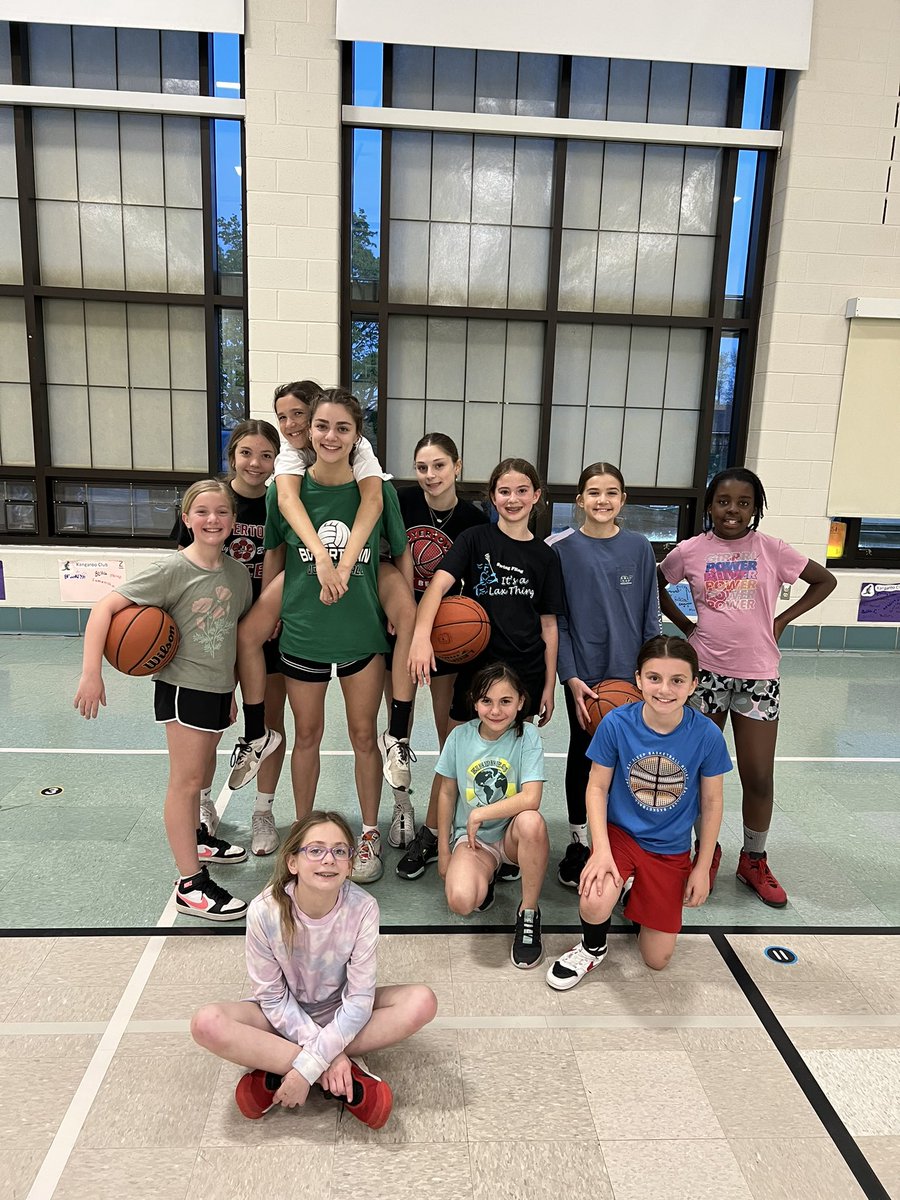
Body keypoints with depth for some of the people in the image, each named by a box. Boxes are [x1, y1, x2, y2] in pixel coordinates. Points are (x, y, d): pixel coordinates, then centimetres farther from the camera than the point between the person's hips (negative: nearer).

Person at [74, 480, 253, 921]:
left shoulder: (238, 572, 1)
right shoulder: (173, 570, -17)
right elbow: (105, 607, -18)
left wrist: (232, 690, 15)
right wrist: (91, 673, -24)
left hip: (219, 689, 6)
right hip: (183, 686, -6)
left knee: (196, 773, 22)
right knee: (186, 779, -2)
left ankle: (195, 837, 44)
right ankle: (191, 885, 6)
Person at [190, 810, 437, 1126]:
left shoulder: (362, 908, -24)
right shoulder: (265, 911, -25)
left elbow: (359, 998, -22)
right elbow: (273, 996, -16)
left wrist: (308, 1066, -29)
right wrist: (327, 1054, -24)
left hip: (340, 1014, 1)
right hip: (284, 1015, -1)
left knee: (422, 1002, -25)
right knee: (207, 1023, -30)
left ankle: (275, 1072, -20)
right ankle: (348, 1077, -24)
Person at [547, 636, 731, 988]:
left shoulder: (707, 735, -18)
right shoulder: (616, 723, -20)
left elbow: (711, 803, -4)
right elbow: (597, 787, -9)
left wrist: (702, 867, 1)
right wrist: (601, 850, -20)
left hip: (672, 849, 2)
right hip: (620, 832, -1)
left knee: (657, 959, 7)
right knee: (595, 903, -31)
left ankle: (637, 892, 38)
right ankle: (593, 948, 6)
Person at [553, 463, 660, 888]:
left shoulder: (639, 548, 0)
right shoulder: (563, 550, -4)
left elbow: (650, 615, 4)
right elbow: (556, 620, -4)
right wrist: (570, 678, -10)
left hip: (630, 673, 1)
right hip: (583, 674, -1)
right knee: (582, 754, 11)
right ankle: (578, 841, 27)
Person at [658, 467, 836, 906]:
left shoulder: (770, 549, -2)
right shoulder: (690, 551, -1)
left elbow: (825, 580, 8)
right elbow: (655, 586, 13)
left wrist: (782, 620, 0)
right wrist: (684, 625, 3)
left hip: (758, 675, 0)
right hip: (706, 671, 0)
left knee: (759, 777, 6)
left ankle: (753, 861, 27)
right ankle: (707, 850, 31)